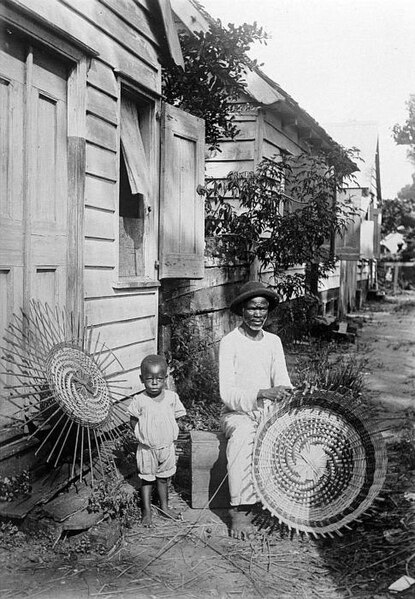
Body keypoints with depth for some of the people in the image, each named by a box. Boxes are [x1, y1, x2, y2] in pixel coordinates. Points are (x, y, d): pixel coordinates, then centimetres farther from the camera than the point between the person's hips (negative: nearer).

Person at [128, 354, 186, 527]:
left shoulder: (172, 397, -8)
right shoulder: (139, 400, -14)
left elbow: (176, 417, 2)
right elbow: (133, 420, -3)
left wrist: (170, 434, -5)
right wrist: (142, 435, -8)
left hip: (167, 447, 2)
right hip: (146, 448, -2)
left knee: (164, 478, 18)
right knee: (147, 479, 10)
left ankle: (164, 506, 35)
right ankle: (146, 511, 21)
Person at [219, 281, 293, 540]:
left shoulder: (274, 341, 7)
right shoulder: (230, 342, -8)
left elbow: (283, 382, 3)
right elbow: (227, 394, -17)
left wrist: (286, 393, -21)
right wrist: (261, 393, -32)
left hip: (269, 412, 4)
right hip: (238, 414, -4)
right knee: (242, 436, -37)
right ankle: (240, 511, -29)